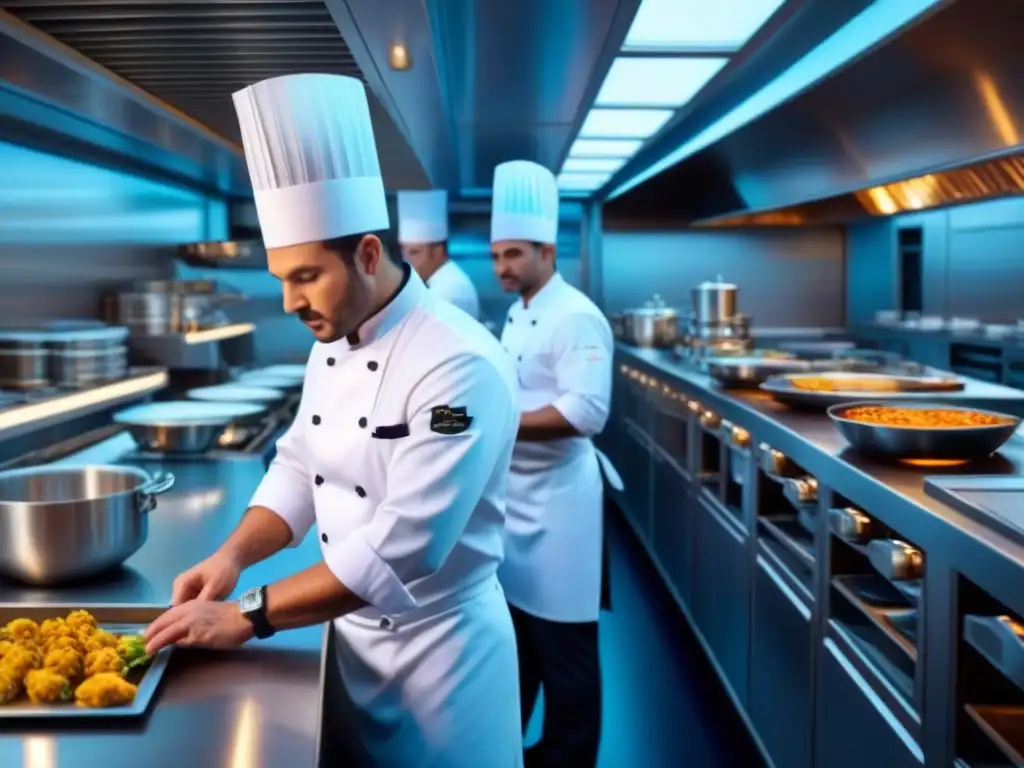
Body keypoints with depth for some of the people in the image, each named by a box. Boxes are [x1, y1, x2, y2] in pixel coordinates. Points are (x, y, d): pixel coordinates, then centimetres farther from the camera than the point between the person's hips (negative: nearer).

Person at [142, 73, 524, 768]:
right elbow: (299, 470, 10)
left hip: (439, 647, -7)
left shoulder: (460, 367, -26)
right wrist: (234, 557, -8)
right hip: (355, 634, 7)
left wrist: (249, 616, -24)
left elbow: (400, 547, -29)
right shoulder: (331, 346, 2)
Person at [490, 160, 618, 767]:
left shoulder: (576, 317, -17)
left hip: (557, 499, -9)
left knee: (563, 642, 3)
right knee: (515, 623, 19)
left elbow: (584, 413, -26)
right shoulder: (519, 315, 13)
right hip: (515, 493, 9)